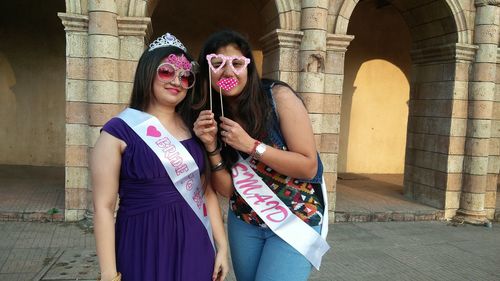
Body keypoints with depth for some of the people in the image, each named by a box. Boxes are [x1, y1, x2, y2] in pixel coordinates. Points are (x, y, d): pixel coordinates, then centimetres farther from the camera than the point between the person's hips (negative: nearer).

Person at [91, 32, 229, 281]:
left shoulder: (194, 129, 6)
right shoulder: (119, 132, -9)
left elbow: (207, 191, 8)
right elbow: (104, 206, -10)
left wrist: (222, 246, 6)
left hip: (195, 246, 5)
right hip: (145, 247, -4)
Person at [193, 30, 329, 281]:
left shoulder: (278, 97, -16)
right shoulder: (214, 119, -3)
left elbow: (309, 167, -17)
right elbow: (226, 189, -4)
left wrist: (250, 145, -23)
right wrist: (212, 147, -19)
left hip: (295, 220, -4)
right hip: (244, 223, 5)